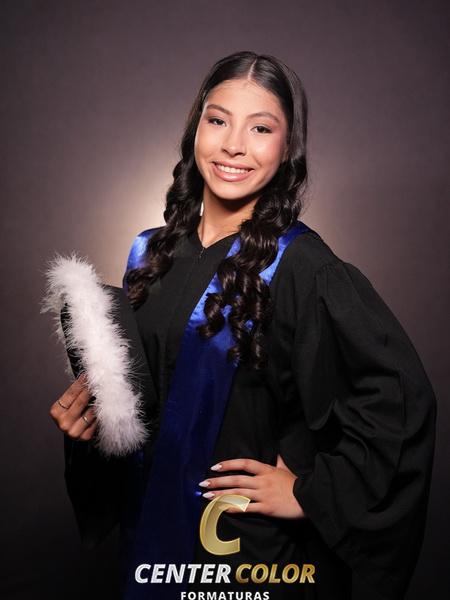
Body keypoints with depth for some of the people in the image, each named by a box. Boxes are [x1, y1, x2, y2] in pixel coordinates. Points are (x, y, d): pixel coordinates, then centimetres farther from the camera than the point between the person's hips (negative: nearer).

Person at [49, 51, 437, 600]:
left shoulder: (299, 265, -20)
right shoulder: (152, 254, -1)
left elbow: (400, 397, -23)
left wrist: (312, 493, -18)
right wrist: (90, 411, -6)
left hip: (254, 542, -5)